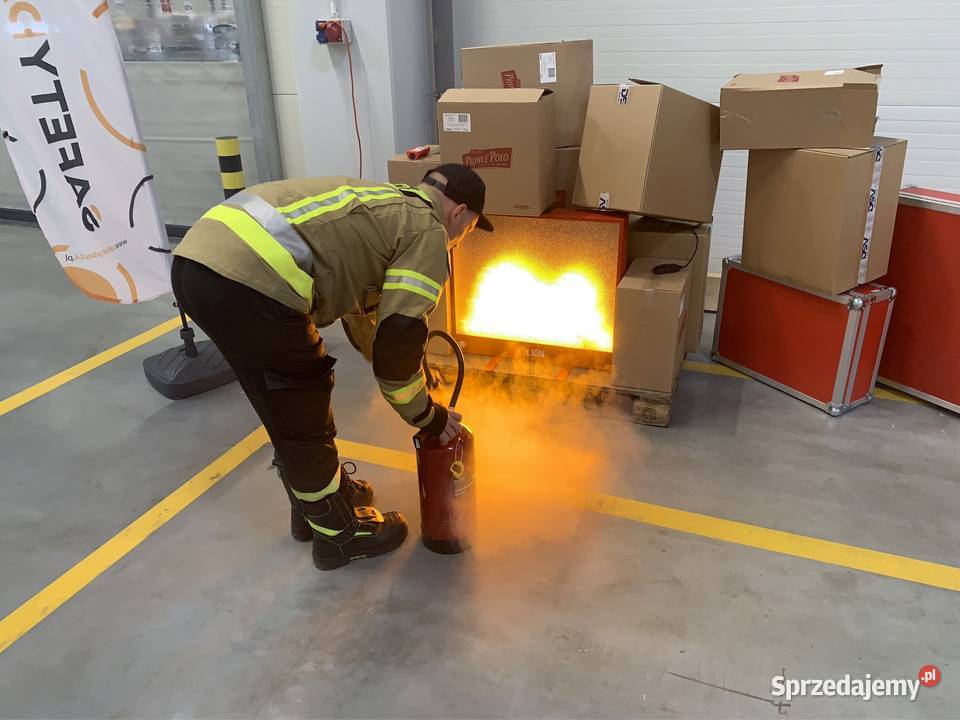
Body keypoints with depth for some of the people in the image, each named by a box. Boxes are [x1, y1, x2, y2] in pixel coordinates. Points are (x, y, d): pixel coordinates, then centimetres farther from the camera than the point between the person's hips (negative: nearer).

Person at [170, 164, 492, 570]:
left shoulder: (384, 206, 30)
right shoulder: (428, 232, 3)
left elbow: (363, 308, 39)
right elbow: (398, 337, -2)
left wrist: (414, 366, 43)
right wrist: (427, 415, 13)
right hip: (248, 281, -10)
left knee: (292, 404, 25)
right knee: (304, 418, 10)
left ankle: (316, 498, 46)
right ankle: (338, 533, 30)